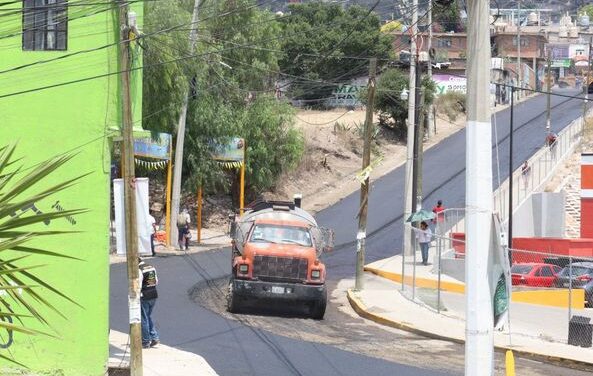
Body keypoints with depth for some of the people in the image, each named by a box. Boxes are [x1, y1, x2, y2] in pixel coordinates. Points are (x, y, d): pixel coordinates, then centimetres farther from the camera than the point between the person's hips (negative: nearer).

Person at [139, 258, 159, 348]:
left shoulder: (139, 270, -15)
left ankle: (146, 342, 9)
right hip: (154, 295, 7)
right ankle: (155, 337, 14)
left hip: (144, 297, -7)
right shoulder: (152, 267, 7)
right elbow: (156, 281, 16)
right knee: (149, 316, 21)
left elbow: (138, 286, -18)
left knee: (144, 319, 4)